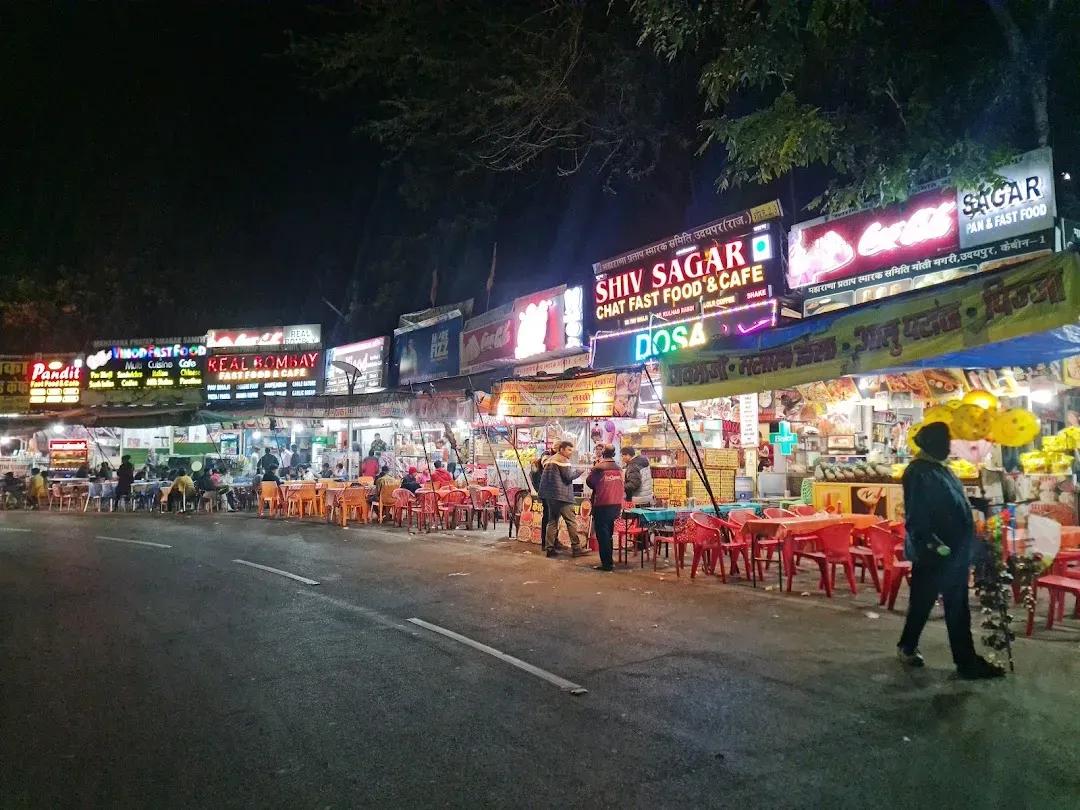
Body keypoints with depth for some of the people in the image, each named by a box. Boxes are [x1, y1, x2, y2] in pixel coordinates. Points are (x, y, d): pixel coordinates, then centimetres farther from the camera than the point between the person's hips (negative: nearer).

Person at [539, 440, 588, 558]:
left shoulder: (549, 460, 19)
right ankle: (576, 548, -4)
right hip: (562, 495, -9)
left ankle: (550, 548, 7)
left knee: (552, 521, 10)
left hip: (549, 495, 9)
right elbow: (568, 476, -14)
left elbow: (544, 478, 20)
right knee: (571, 521, -5)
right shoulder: (563, 460, -8)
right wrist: (578, 470, 1)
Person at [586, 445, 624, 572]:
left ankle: (607, 563, 2)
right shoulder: (619, 469, 4)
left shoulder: (599, 468, -13)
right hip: (616, 504, 6)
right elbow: (623, 487, 9)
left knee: (602, 534, 2)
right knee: (608, 534, 19)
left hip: (602, 505, -6)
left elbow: (589, 481, -3)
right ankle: (609, 560, 25)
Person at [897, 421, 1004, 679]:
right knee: (922, 603, 6)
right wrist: (931, 543, -28)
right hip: (932, 554, -9)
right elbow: (915, 516, -23)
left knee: (958, 609, 14)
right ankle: (907, 647, 24)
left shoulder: (940, 469, 13)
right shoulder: (918, 472, -16)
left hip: (955, 552, 9)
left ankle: (967, 661, 23)